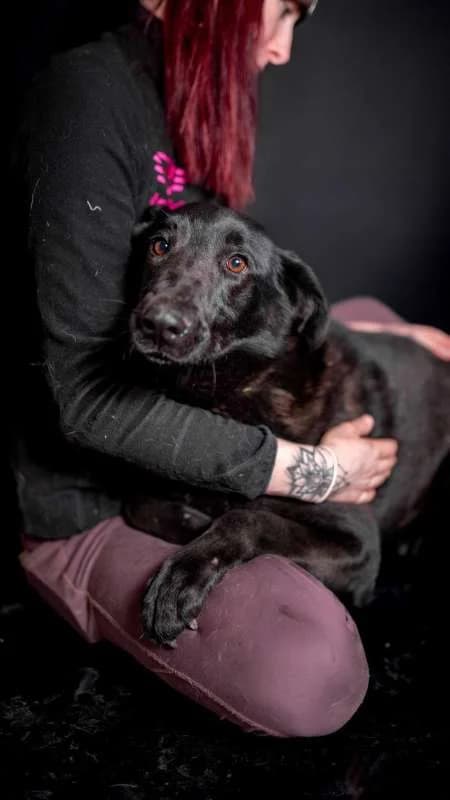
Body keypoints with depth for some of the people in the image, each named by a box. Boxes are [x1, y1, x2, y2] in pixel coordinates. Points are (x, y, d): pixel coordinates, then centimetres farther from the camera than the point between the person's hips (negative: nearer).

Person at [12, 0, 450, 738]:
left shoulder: (185, 102, 4)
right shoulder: (90, 98, -24)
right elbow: (89, 393, -28)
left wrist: (356, 330, 10)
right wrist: (300, 469, -24)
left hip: (186, 410, 10)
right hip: (87, 487, -9)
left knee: (369, 324, 20)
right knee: (314, 676, -26)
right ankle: (78, 569, -1)